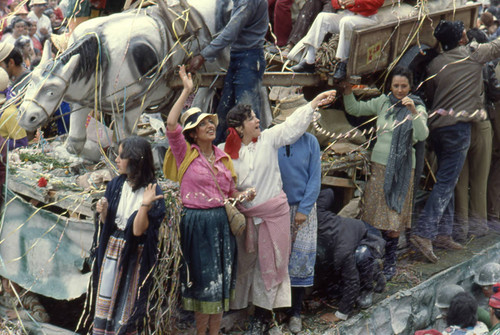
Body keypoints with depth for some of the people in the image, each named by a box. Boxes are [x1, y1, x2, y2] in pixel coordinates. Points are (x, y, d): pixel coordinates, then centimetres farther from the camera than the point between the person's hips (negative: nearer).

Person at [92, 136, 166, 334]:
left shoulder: (152, 192, -14)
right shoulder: (116, 185, 1)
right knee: (105, 299, 8)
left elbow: (138, 230, -20)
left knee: (127, 303, 7)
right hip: (112, 250, 4)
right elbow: (106, 223, 6)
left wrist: (145, 205, -33)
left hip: (134, 256, -4)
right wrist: (103, 212, -15)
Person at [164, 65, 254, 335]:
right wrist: (186, 91, -19)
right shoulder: (185, 154, -3)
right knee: (202, 282, 0)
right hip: (196, 223, -5)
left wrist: (243, 196, 1)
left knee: (220, 282, 9)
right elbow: (171, 125, -21)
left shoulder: (223, 158, 12)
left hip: (220, 222, 5)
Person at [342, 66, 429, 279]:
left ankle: (390, 263, 11)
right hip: (380, 163, 3)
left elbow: (423, 135, -17)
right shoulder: (383, 102, 6)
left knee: (393, 219, 0)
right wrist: (348, 90, -3)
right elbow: (354, 109, 12)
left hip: (402, 168, -3)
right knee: (374, 214, 3)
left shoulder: (417, 107, -2)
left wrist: (413, 112, -30)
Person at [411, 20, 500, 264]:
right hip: (459, 125, -6)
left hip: (437, 123, 6)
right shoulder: (473, 54, -5)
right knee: (446, 182, -8)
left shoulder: (434, 65, 7)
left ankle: (443, 234, 16)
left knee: (447, 179, 15)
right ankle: (424, 233, -16)